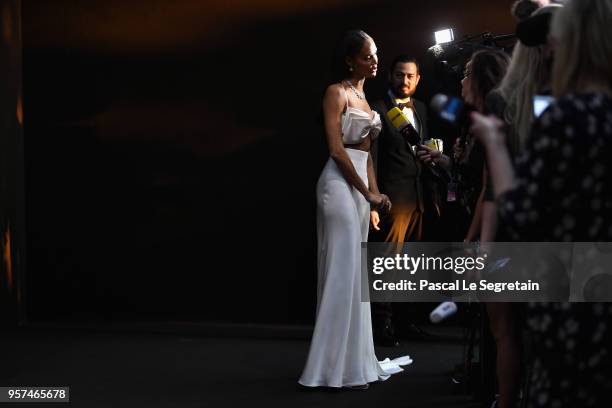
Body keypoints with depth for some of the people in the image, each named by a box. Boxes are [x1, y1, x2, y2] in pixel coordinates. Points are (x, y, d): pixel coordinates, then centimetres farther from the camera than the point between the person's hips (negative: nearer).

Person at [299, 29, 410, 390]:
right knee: (343, 270, -11)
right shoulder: (337, 92, -6)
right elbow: (336, 149, -15)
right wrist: (367, 193, -13)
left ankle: (352, 360, 14)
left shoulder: (364, 97, 19)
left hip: (360, 186, 9)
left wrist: (374, 191, 9)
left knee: (354, 272, 9)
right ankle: (336, 367, -9)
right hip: (341, 184, -9)